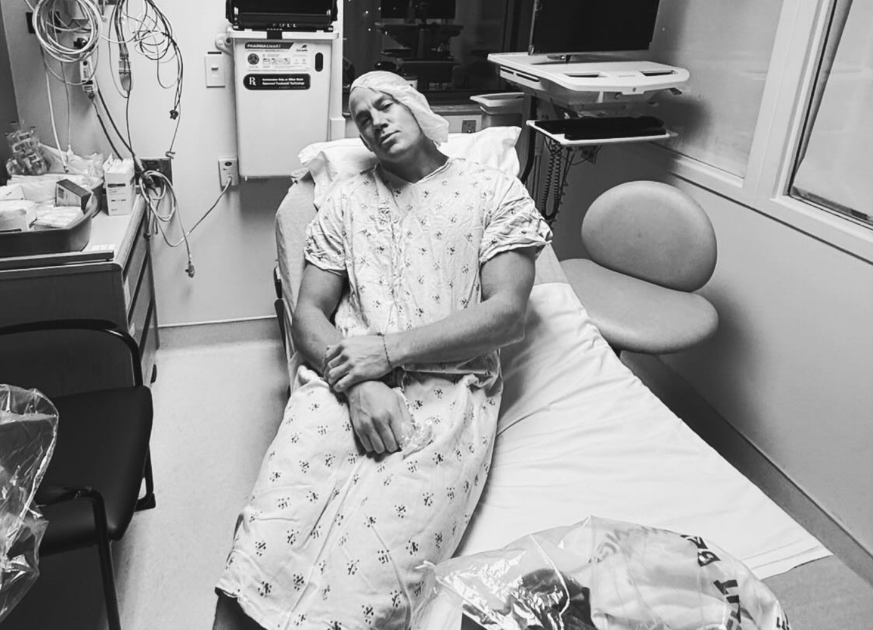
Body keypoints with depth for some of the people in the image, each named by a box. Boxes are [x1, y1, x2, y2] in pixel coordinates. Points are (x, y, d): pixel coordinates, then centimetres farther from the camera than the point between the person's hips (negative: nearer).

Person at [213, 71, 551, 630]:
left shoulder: (497, 193, 11)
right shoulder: (347, 200, 20)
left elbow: (507, 314, -1)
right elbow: (309, 313, 13)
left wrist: (390, 348, -10)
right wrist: (357, 384, -8)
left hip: (449, 391, -2)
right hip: (342, 384, 3)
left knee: (372, 564, -27)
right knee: (270, 539, -23)